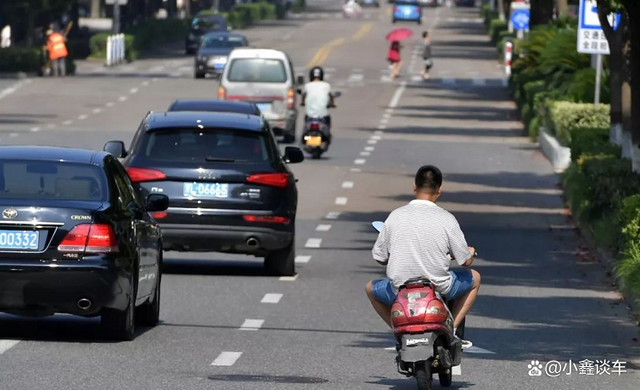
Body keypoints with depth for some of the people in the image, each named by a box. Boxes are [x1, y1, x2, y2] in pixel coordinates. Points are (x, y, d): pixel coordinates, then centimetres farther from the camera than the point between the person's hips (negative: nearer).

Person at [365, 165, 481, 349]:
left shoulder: (395, 216, -4)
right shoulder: (446, 219, -9)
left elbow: (379, 257, 4)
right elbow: (465, 261, -4)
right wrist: (471, 252, 21)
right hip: (438, 289, -1)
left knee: (372, 288, 33)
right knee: (474, 278, 27)